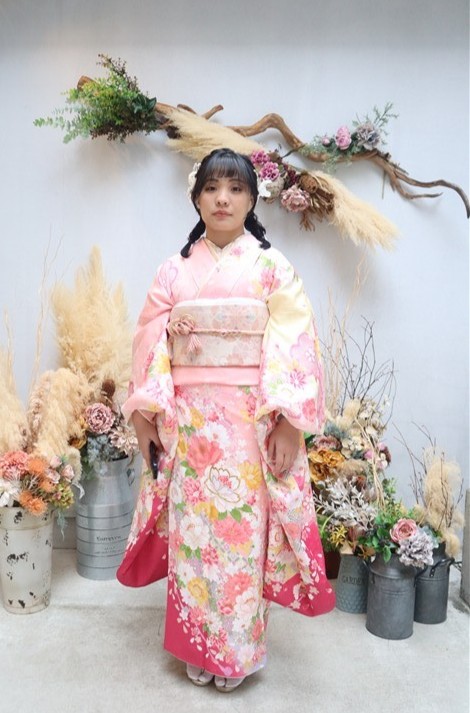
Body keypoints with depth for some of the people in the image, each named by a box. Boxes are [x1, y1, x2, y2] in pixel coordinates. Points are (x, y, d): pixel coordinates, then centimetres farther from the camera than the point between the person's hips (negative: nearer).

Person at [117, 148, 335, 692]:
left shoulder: (272, 266, 0)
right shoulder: (176, 268, 8)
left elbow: (296, 347, -6)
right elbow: (151, 343, 6)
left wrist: (288, 423, -13)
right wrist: (145, 412, -2)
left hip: (252, 420, -2)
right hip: (189, 420, 3)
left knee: (244, 528, 4)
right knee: (191, 529, 9)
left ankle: (237, 651, 25)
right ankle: (196, 646, 28)